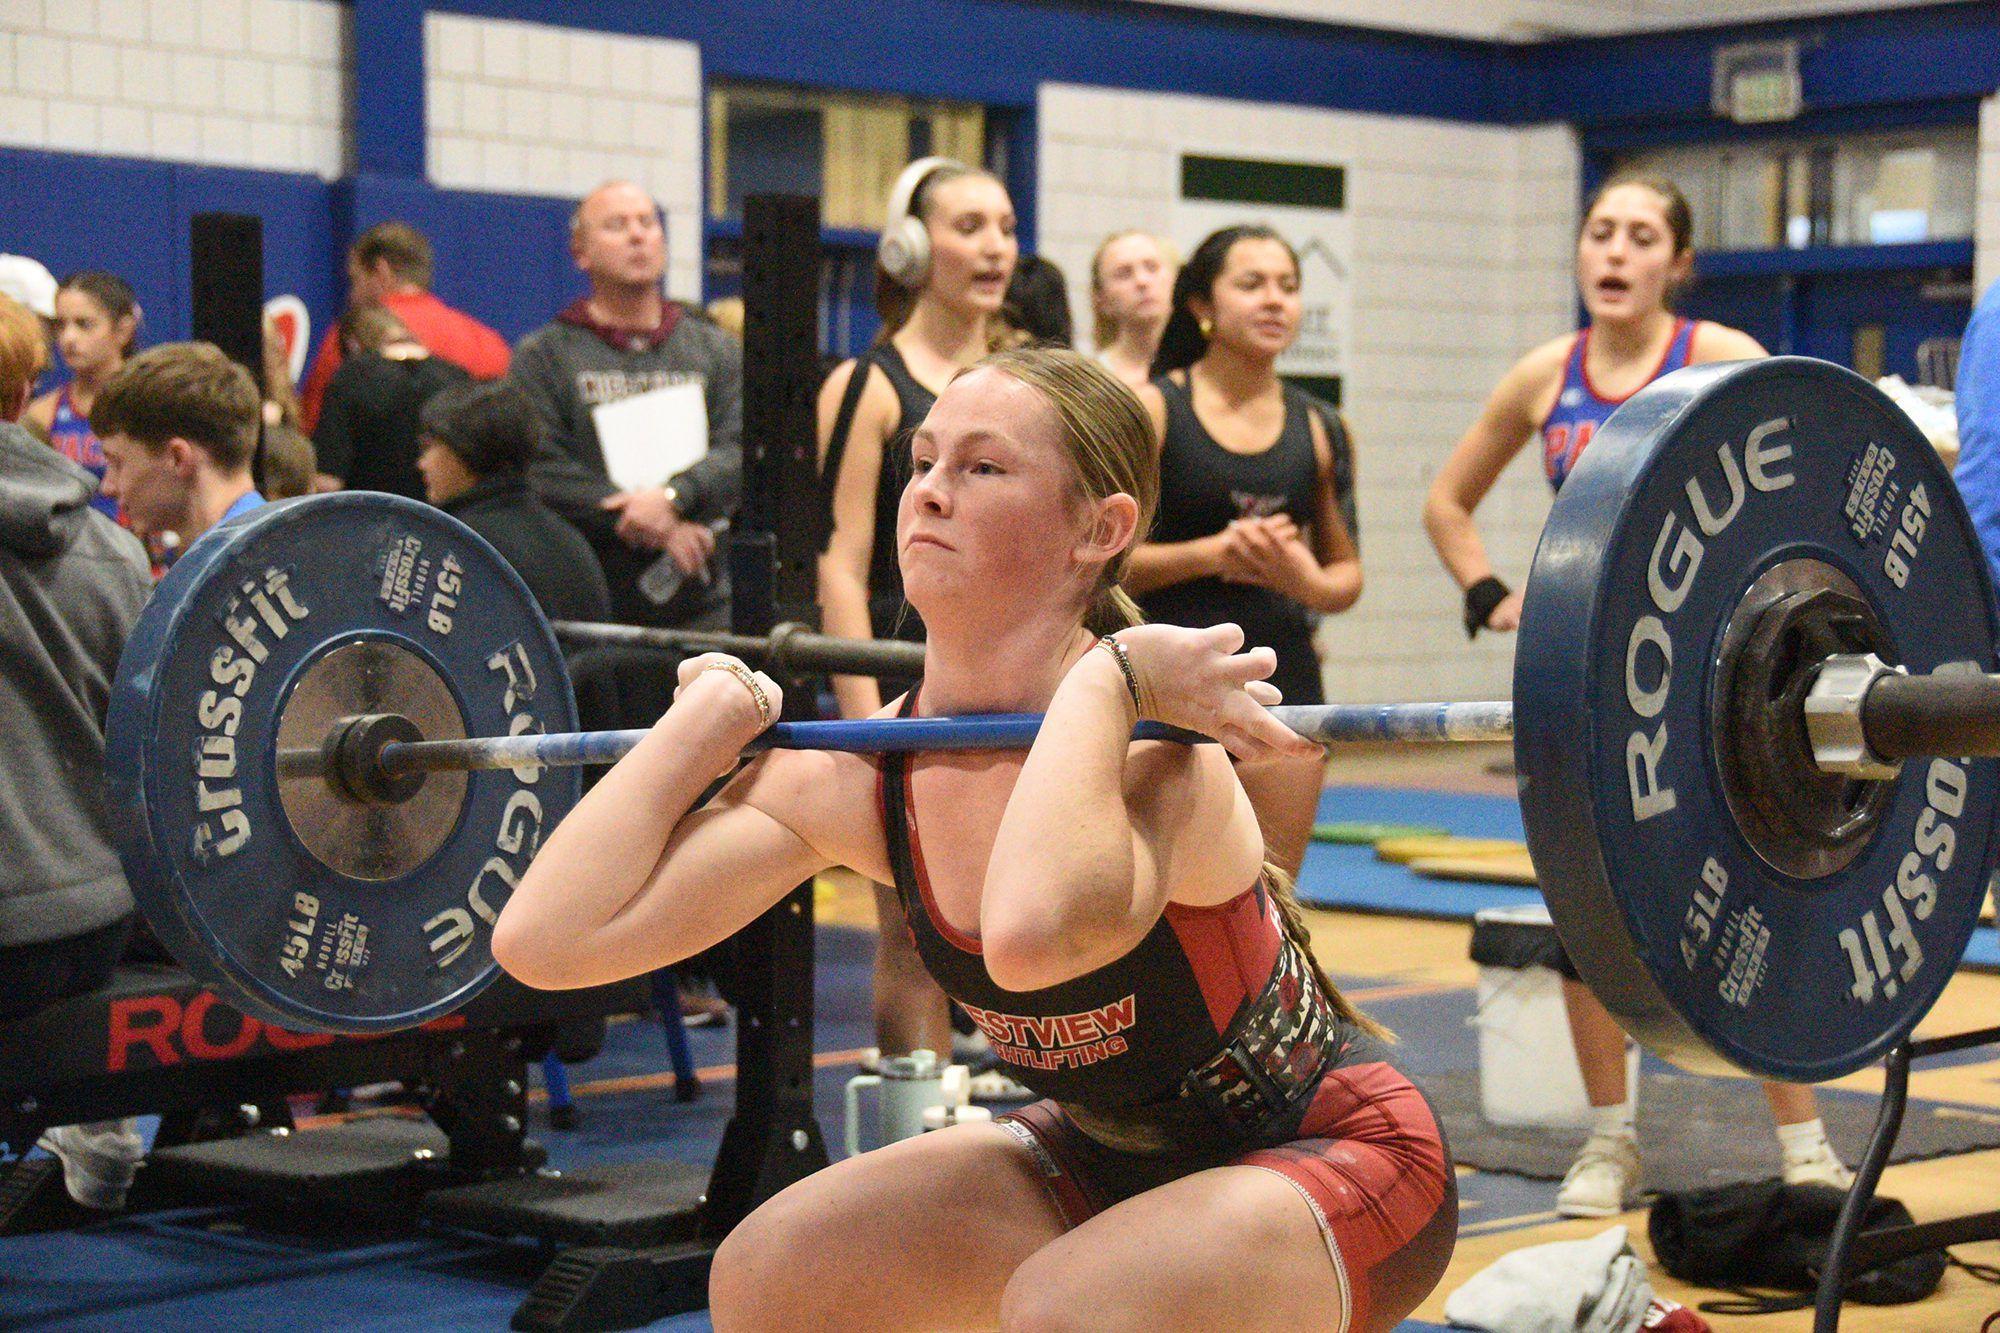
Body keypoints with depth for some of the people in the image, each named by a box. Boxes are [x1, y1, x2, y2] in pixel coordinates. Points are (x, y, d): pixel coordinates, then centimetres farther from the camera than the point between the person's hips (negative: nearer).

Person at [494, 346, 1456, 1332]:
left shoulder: (1151, 756, -31)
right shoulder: (850, 780, -11)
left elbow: (1032, 934, -56)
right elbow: (547, 936, -18)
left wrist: (1102, 680, -42)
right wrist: (710, 711, -12)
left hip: (1339, 1155, -7)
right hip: (1117, 1153, 7)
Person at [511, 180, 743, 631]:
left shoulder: (716, 351, 15)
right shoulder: (542, 356, 6)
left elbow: (740, 449, 2)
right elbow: (542, 472, -6)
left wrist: (673, 496, -18)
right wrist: (661, 530, -13)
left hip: (700, 606, 2)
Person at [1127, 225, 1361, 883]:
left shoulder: (1319, 430, 7)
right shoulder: (1150, 411, -3)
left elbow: (1347, 572, 15)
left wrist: (1307, 581, -8)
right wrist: (1208, 554, -18)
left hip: (1284, 677, 4)